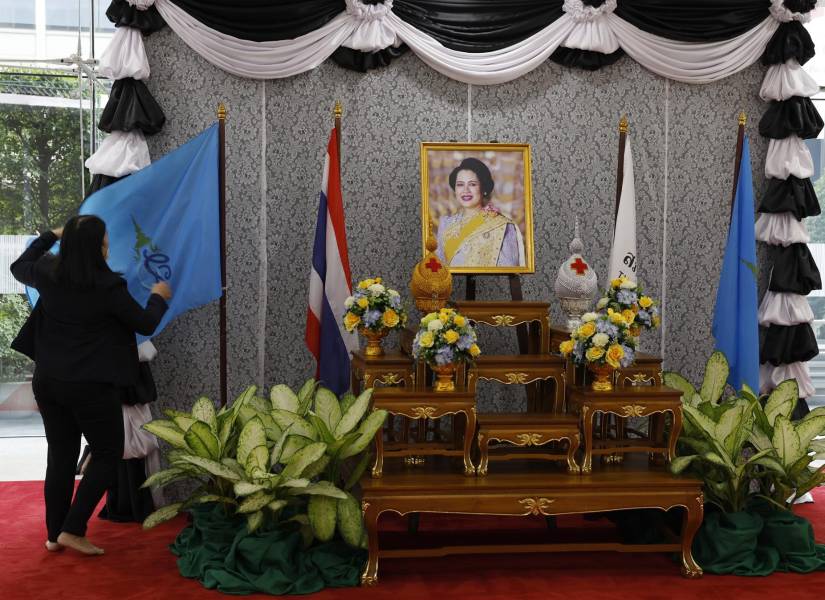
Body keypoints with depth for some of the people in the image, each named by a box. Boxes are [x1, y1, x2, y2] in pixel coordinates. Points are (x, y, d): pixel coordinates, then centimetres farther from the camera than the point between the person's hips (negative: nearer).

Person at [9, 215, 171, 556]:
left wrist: (51, 236, 30)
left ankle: (54, 534, 20)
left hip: (48, 381, 6)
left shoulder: (47, 274, -2)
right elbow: (146, 325, -6)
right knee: (107, 455, 8)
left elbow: (18, 268, 23)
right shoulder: (108, 286, -17)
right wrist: (159, 298, 13)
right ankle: (73, 529, 2)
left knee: (61, 456, 15)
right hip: (92, 385, -6)